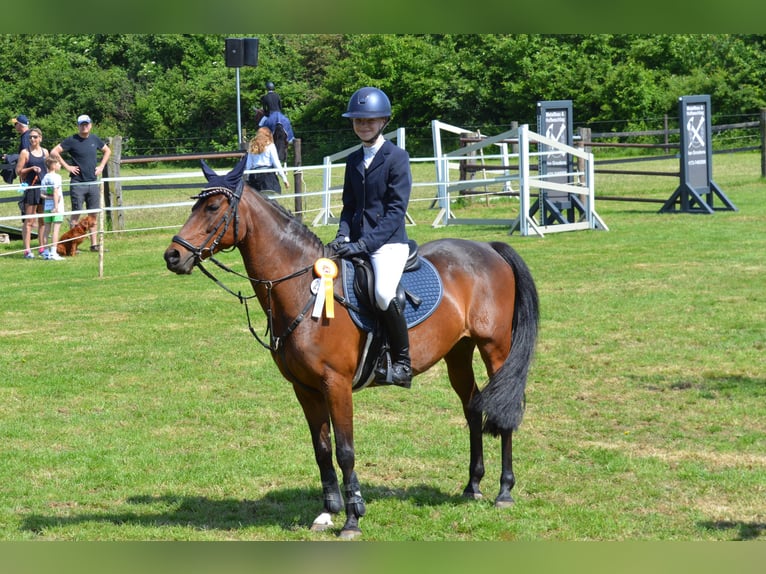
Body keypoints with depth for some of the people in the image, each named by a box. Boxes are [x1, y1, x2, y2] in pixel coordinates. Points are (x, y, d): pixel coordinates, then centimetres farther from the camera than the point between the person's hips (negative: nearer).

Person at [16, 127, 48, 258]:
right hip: (31, 188, -5)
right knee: (29, 220, -5)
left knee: (43, 220, 9)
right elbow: (18, 171, -4)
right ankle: (27, 250, -5)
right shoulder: (25, 153, -3)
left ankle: (42, 247, 16)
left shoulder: (45, 152, 10)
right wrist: (31, 168, -17)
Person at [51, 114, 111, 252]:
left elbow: (107, 151, 24)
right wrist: (67, 166, -11)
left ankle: (94, 244, 13)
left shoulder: (95, 139, 8)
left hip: (93, 182, 5)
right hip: (77, 183, -5)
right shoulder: (72, 140, -7)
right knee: (76, 214, -3)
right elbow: (54, 152, -10)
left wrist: (101, 166, 12)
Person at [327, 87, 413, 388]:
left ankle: (402, 363, -16)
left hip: (389, 242, -7)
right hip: (357, 243, 7)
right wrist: (342, 235, -4)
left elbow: (396, 209, -11)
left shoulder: (397, 157, -5)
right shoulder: (353, 160, 15)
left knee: (383, 293, -32)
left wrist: (364, 243, -19)